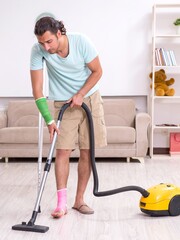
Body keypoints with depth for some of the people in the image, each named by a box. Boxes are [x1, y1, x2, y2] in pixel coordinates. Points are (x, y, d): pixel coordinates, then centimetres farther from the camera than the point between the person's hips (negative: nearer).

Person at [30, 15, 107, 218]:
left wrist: (80, 95, -18)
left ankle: (79, 200, 11)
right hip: (63, 104, 0)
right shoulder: (37, 51, -19)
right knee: (62, 151, -8)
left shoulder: (80, 41, -21)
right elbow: (37, 89, -18)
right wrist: (48, 119, -22)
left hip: (90, 99, 0)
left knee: (87, 152, 1)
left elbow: (97, 71, -9)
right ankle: (61, 203, -4)